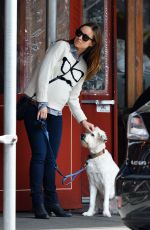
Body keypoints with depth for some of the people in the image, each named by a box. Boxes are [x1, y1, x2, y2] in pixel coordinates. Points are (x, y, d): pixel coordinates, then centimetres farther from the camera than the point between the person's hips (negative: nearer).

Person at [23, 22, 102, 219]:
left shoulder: (84, 67, 16)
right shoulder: (61, 47, -1)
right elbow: (44, 73, -11)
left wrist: (83, 120, 12)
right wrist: (42, 104, -19)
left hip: (55, 114, 6)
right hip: (36, 107, -6)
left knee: (51, 158, 6)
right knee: (40, 154, -10)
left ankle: (52, 203, 12)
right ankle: (38, 204, -8)